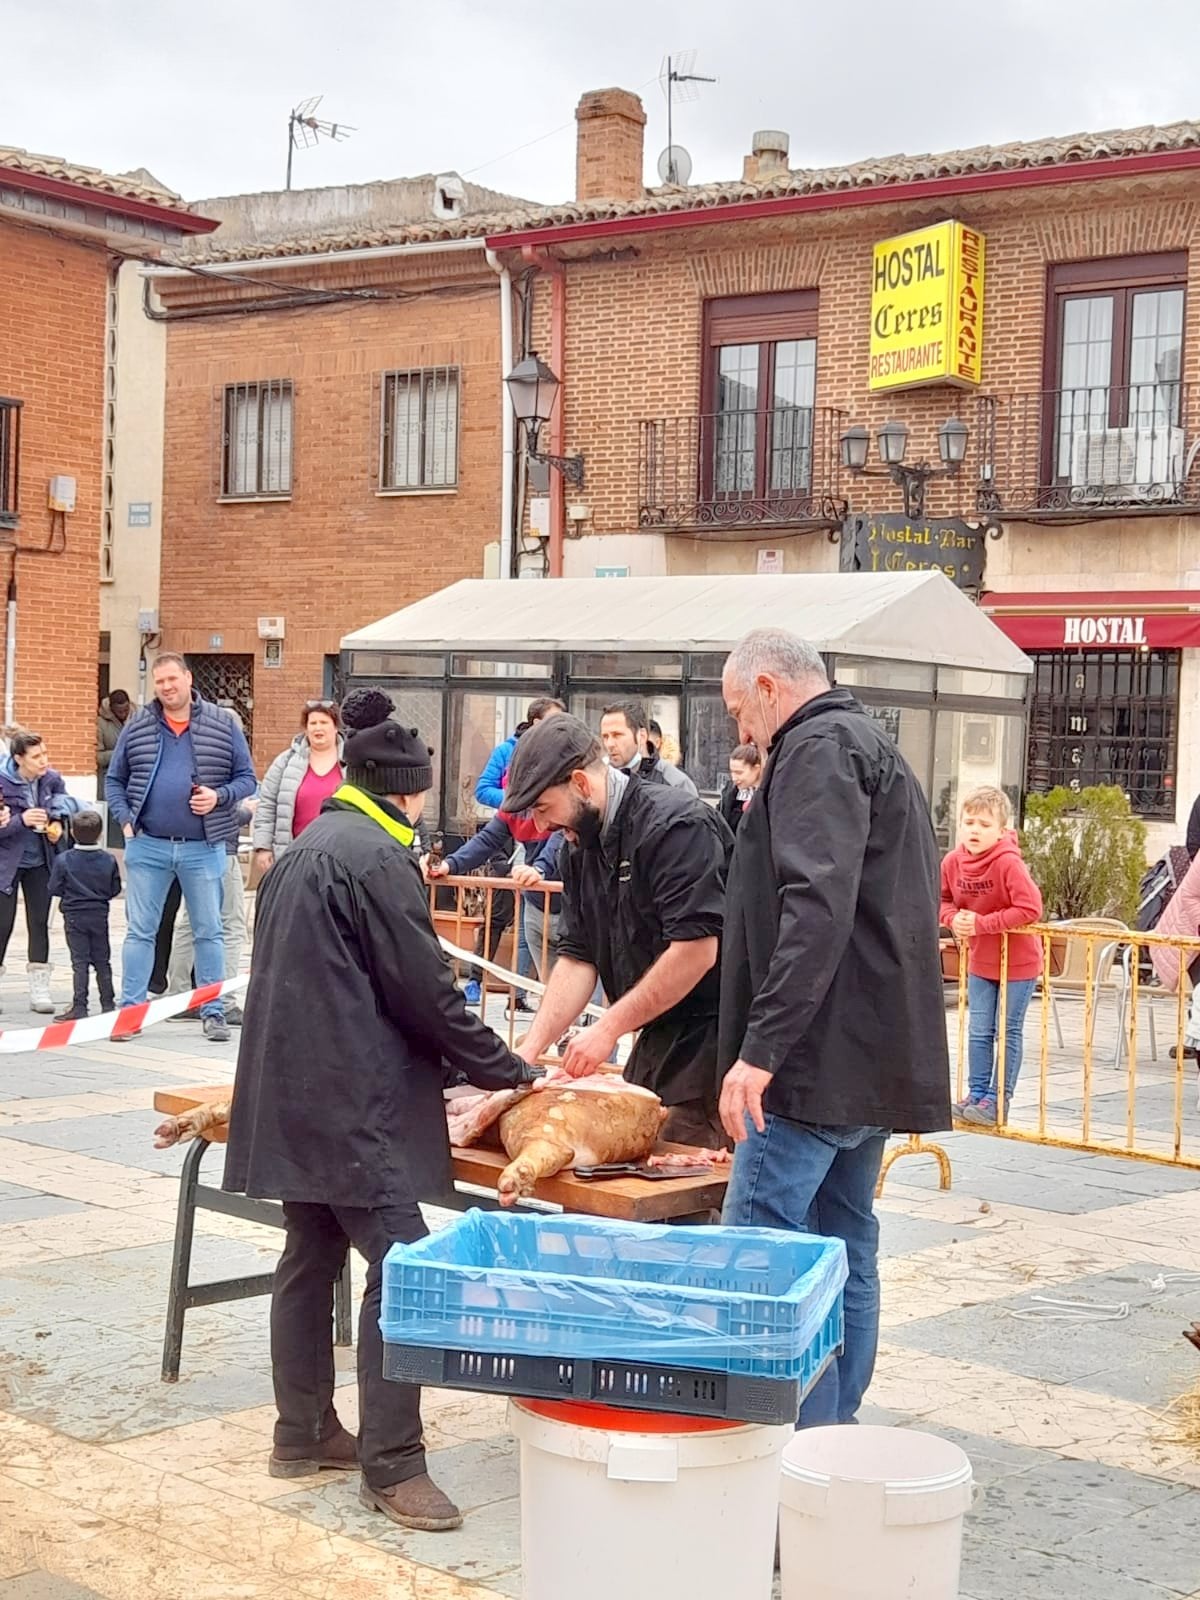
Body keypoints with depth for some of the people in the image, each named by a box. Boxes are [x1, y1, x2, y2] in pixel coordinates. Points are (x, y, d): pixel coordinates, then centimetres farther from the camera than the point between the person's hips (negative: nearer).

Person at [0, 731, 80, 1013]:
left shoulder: (52, 780, -6)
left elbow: (66, 805, 13)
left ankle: (39, 990, 12)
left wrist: (58, 822, -7)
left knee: (39, 923, 6)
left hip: (40, 862, 4)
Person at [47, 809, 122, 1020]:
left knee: (80, 963, 0)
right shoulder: (109, 861, -4)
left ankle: (79, 1007, -4)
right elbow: (115, 889, 1)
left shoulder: (63, 860, -10)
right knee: (102, 962, 10)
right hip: (100, 916, 2)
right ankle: (108, 1005, 14)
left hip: (74, 917, -2)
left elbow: (54, 889, -7)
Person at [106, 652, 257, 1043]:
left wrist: (219, 797, -13)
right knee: (139, 931, 4)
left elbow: (247, 778, 5)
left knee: (208, 932, 6)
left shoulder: (223, 724, 2)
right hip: (147, 847, 1)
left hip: (204, 849, -1)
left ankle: (213, 1012, 13)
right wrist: (125, 819, -2)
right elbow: (115, 780, 12)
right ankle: (130, 1010, 10)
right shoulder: (137, 726, 6)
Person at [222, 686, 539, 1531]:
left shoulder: (306, 850, 16)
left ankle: (304, 1432, 24)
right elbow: (426, 994, -13)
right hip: (356, 1102, -10)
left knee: (311, 1257, 16)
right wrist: (507, 1070, 0)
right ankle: (391, 1463, -8)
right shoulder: (378, 859, -12)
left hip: (293, 1095, 10)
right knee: (400, 1269, -8)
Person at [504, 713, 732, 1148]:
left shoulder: (676, 826, -17)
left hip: (711, 1041, -8)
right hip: (657, 1041, 9)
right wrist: (531, 1046, -3)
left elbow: (696, 951, -23)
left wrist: (609, 1028, -18)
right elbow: (577, 958, 9)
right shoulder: (580, 847, 11)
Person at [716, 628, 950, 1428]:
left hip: (820, 1057, -11)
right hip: (876, 1059, 11)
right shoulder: (871, 747, 23)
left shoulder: (819, 749, -10)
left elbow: (816, 908, -24)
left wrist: (760, 1048, -27)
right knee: (846, 1253, 13)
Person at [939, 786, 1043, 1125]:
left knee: (1007, 1032, 4)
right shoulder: (953, 862, -9)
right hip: (979, 961, 5)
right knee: (978, 1031, 10)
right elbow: (942, 900, 7)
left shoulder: (1009, 863, -26)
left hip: (1018, 961, -5)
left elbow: (1030, 909, -29)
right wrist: (954, 919, -16)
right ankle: (977, 1093, 19)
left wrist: (981, 923, -28)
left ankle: (998, 1099, 12)